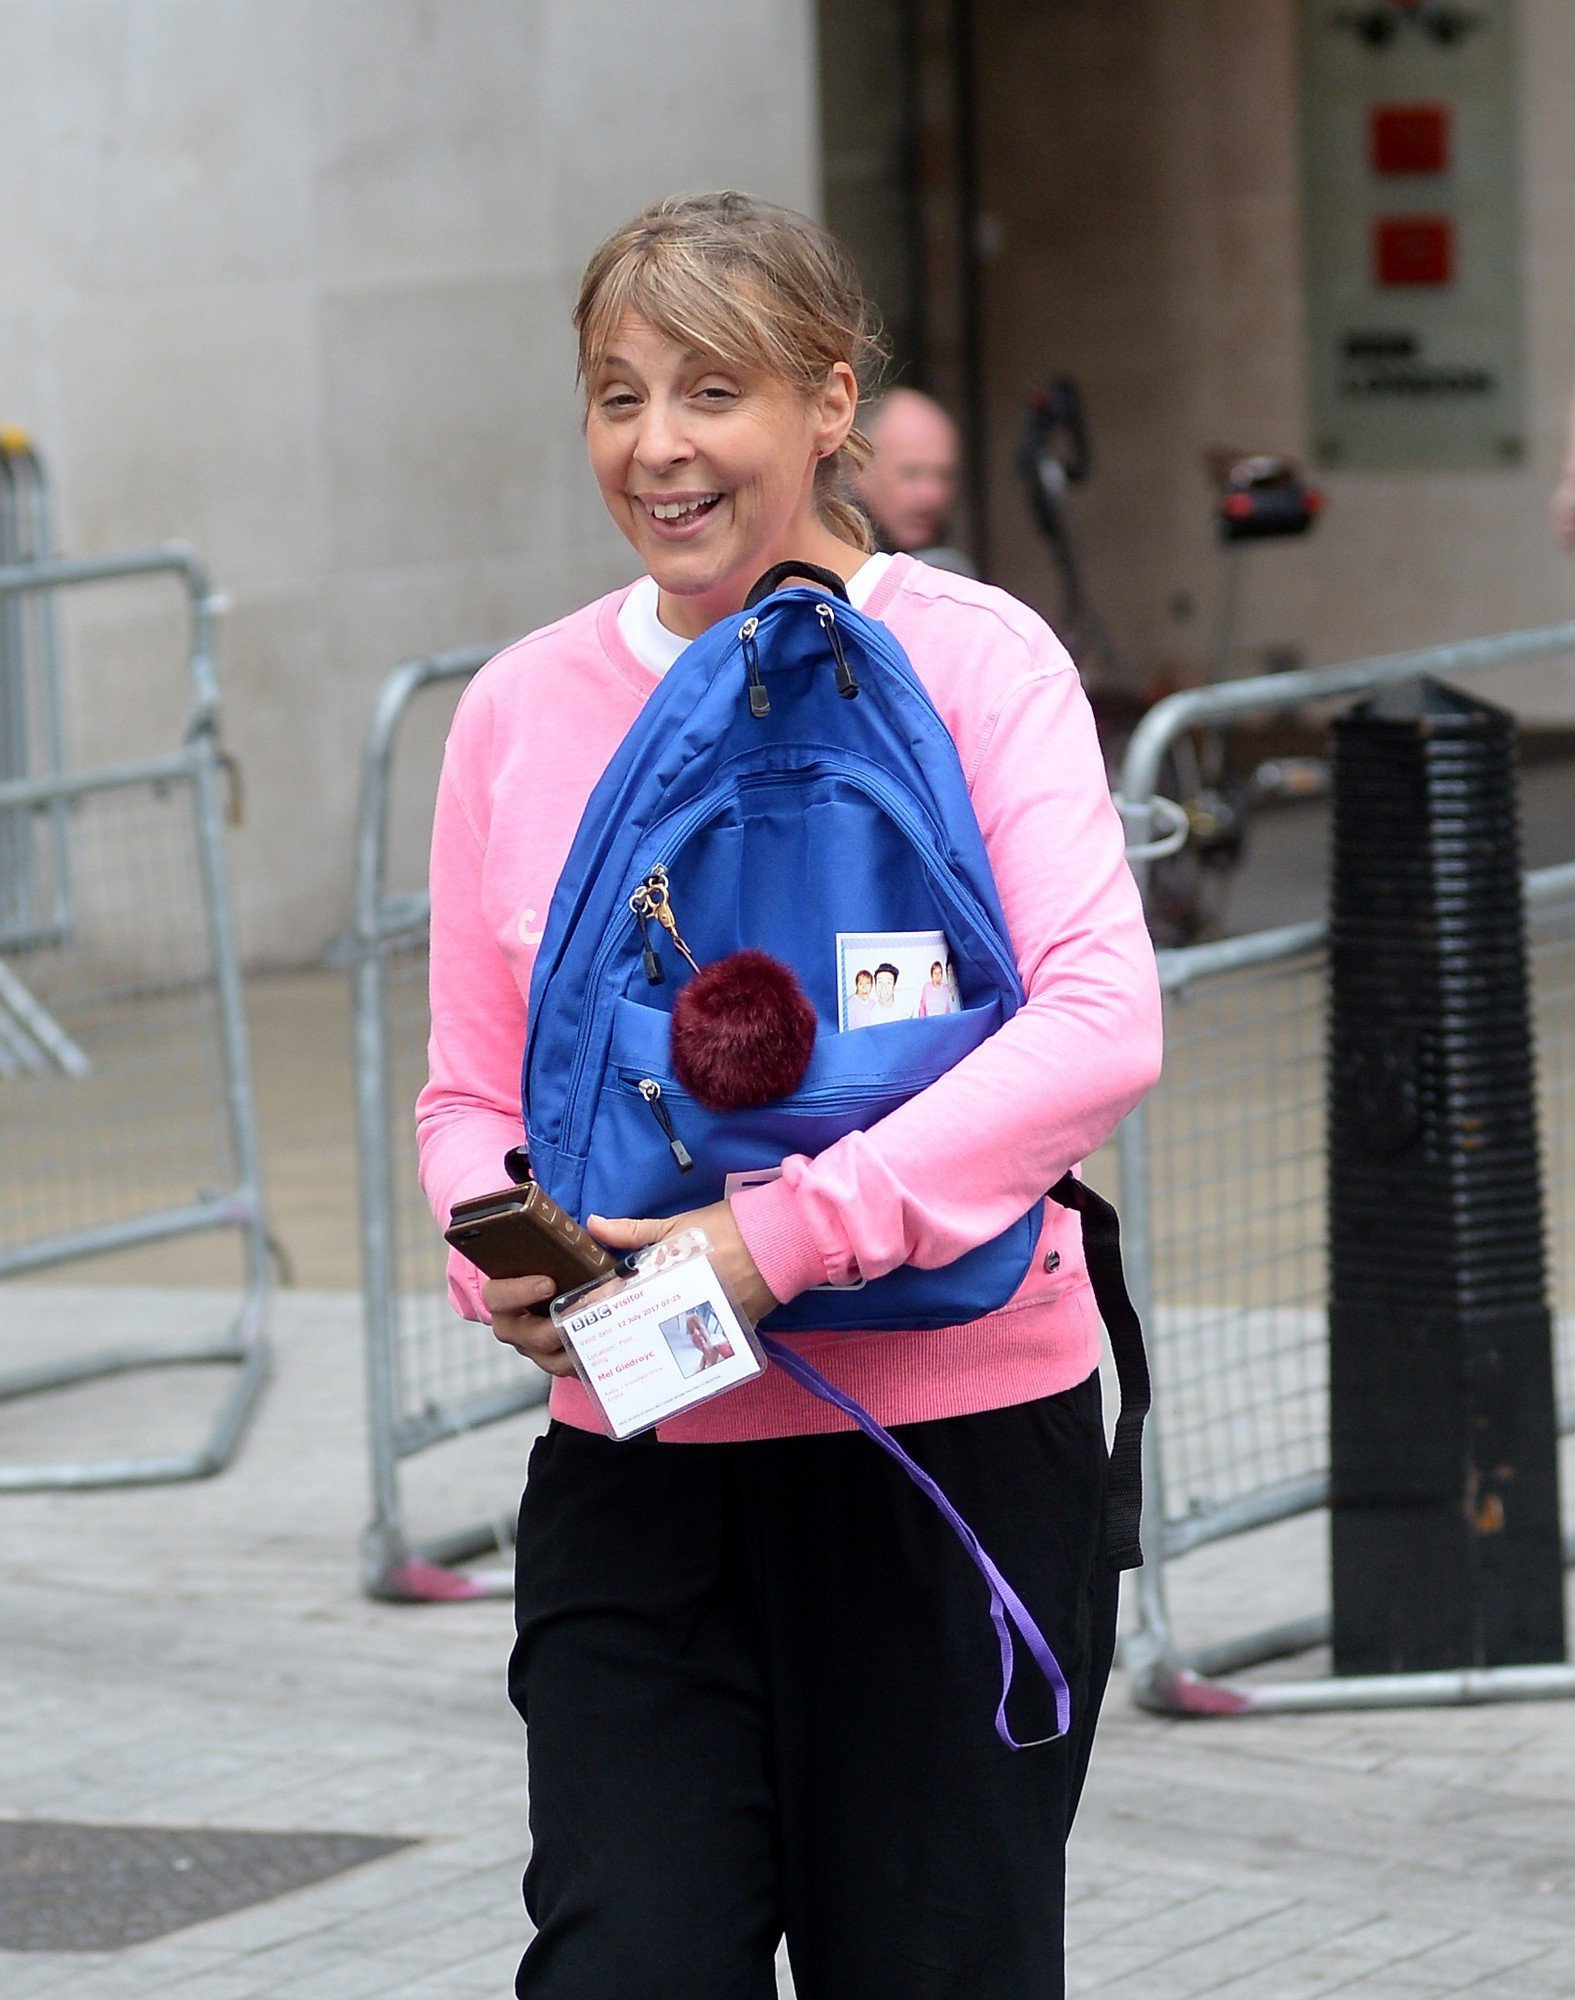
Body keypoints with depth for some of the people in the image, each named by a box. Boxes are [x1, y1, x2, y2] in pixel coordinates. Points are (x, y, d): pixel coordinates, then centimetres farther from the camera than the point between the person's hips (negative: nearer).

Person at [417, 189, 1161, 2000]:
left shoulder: (974, 658, -4)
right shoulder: (523, 707, 6)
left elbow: (1099, 1027, -16)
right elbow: (469, 1091, 12)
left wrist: (785, 1236, -23)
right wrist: (506, 1262, -11)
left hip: (959, 1440, -2)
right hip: (636, 1462, 2)